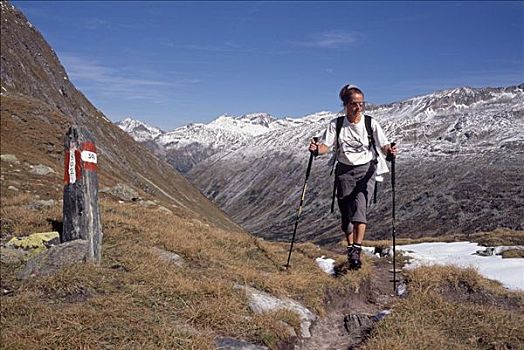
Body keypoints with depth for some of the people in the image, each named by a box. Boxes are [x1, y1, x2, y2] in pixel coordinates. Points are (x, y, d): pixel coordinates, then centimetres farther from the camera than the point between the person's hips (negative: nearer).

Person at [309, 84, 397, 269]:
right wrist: (316, 149, -28)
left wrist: (390, 151, -30)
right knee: (346, 212, 6)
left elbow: (383, 145, -7)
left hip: (366, 170, -2)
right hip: (344, 171, 2)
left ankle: (357, 250, -21)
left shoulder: (371, 123, -3)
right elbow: (325, 145, -6)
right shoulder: (336, 125, -1)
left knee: (360, 207, -20)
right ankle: (350, 247, 24)